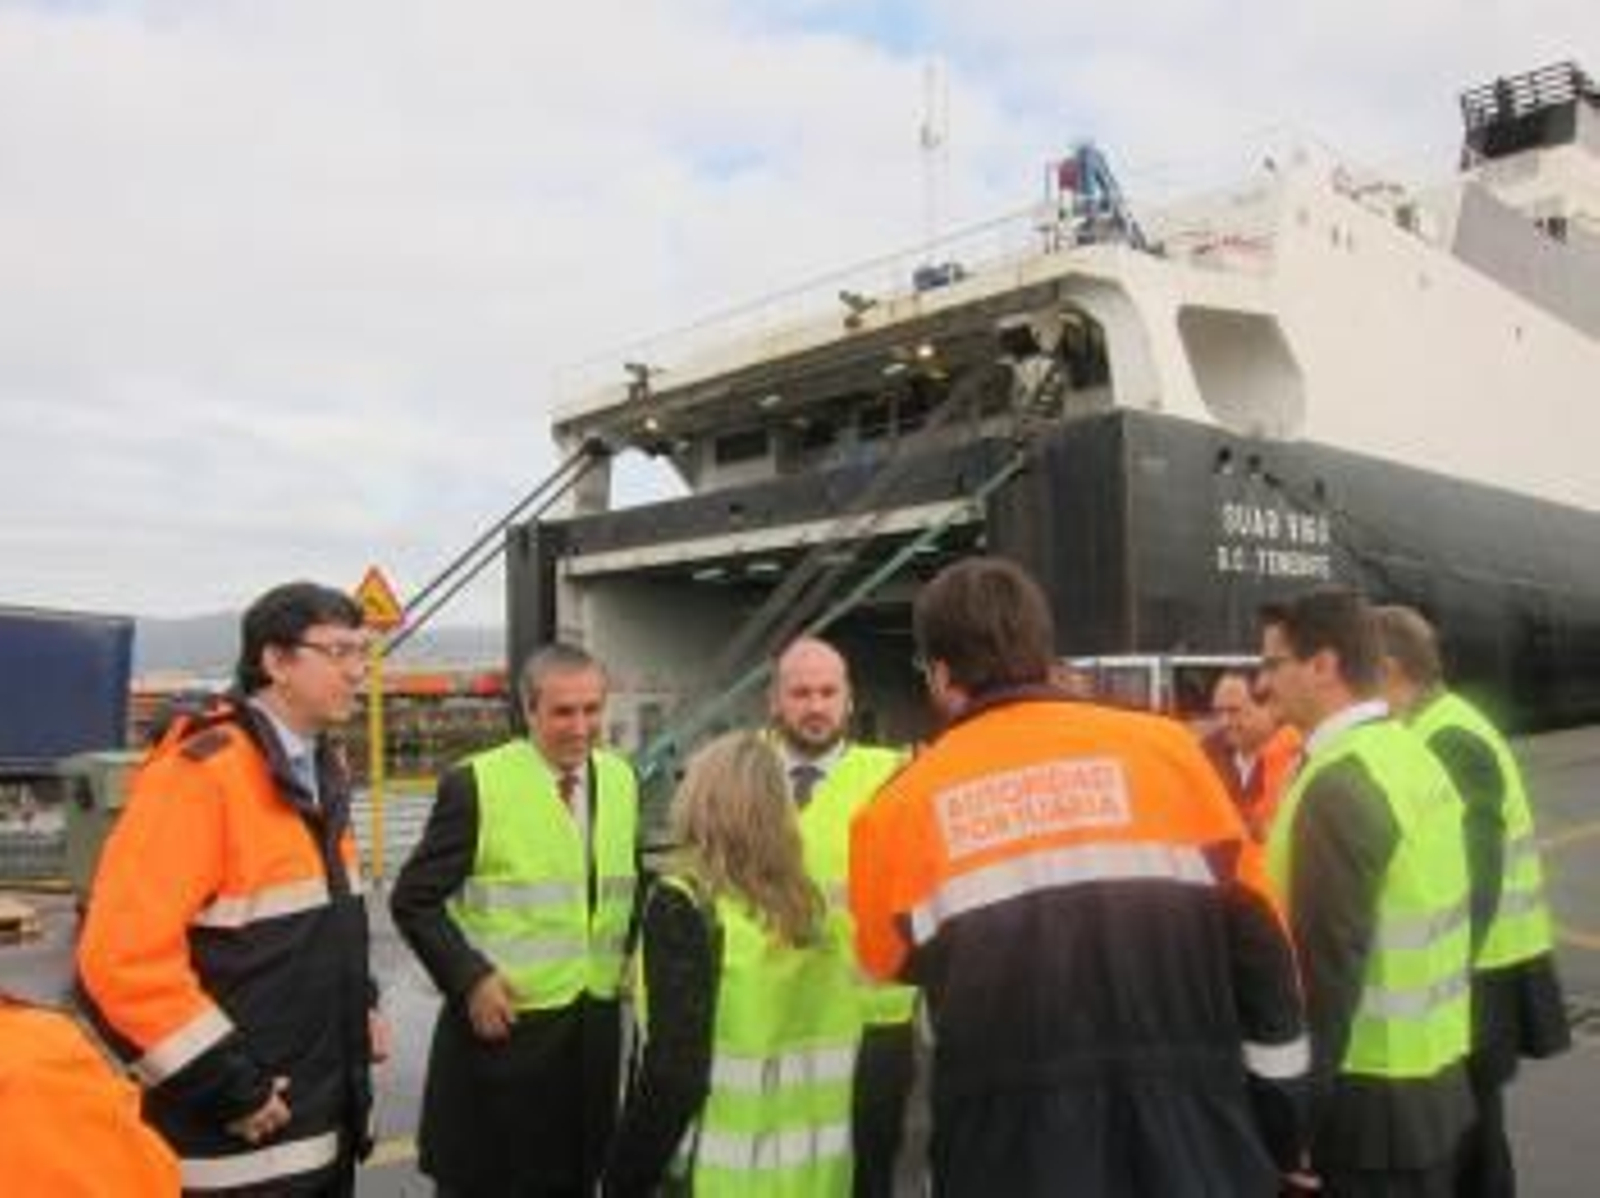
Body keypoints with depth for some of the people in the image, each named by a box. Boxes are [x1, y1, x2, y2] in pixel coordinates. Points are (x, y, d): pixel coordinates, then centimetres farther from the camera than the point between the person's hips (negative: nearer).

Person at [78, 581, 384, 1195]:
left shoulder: (321, 768, 8)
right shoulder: (200, 773, -19)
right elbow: (123, 954, -24)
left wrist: (360, 1004, 10)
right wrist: (223, 1084, -19)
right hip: (236, 1143, -8)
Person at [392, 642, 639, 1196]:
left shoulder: (621, 778, 5)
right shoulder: (477, 783, -12)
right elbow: (413, 899, -9)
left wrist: (626, 965, 4)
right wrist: (469, 979, -16)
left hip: (595, 1028, 5)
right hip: (505, 1025, -4)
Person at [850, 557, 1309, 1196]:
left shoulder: (904, 805, -4)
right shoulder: (1160, 746, -3)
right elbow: (1255, 938, 0)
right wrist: (1280, 1115, 11)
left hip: (1010, 1143, 0)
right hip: (1186, 1123, 1)